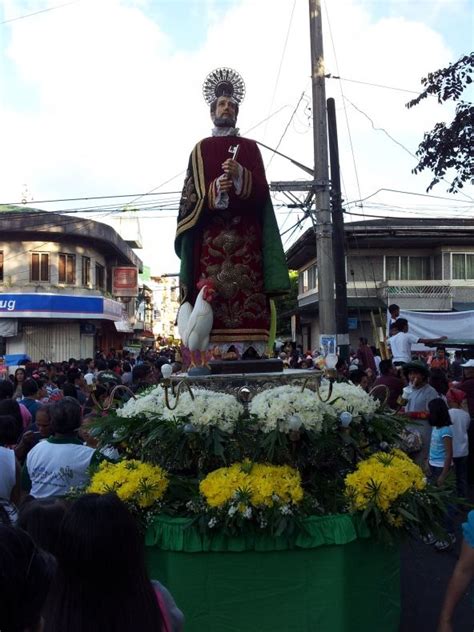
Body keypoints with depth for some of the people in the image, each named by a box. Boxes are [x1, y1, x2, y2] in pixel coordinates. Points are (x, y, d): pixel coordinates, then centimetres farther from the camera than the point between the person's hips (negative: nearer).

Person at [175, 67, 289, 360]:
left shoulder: (250, 147, 18)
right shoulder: (201, 149, 16)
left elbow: (262, 192, 4)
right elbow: (190, 196, 5)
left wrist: (240, 175, -13)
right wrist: (213, 192, -15)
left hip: (245, 235, 1)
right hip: (211, 236, -1)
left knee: (247, 295, -9)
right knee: (212, 296, -10)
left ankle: (249, 353, -6)